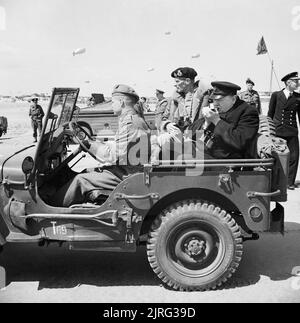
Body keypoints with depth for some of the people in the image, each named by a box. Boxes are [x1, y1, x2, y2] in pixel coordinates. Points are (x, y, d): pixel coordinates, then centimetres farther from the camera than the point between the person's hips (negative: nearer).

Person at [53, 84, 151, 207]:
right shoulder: (136, 119, 13)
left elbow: (114, 155, -24)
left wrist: (92, 146, -13)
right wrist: (94, 144, 14)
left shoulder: (129, 124, -21)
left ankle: (58, 205, 9)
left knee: (80, 179, -7)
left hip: (125, 175, -10)